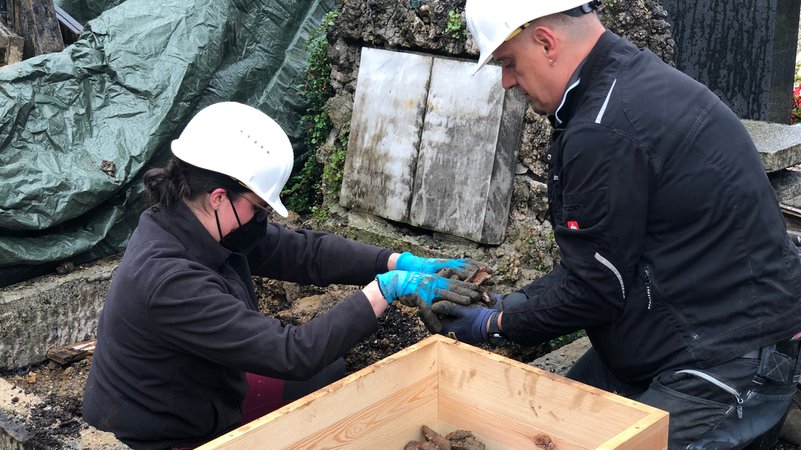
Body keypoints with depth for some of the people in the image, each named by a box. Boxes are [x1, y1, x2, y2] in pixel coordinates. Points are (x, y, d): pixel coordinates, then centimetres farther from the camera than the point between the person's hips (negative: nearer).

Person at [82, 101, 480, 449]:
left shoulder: (205, 226, -11)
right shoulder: (169, 281, -36)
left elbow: (305, 251, -4)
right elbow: (292, 354, -35)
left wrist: (402, 262, -13)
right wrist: (385, 289, -29)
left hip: (210, 392, 8)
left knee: (332, 372, 15)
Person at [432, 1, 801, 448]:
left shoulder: (604, 131, -26)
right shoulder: (635, 77, 6)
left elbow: (591, 288, -18)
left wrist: (497, 324, -3)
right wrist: (515, 302, 10)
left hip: (729, 365, -10)